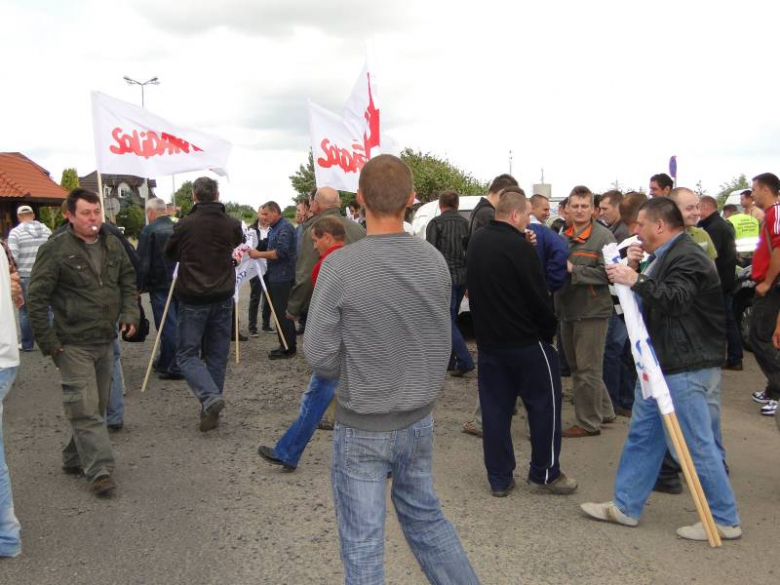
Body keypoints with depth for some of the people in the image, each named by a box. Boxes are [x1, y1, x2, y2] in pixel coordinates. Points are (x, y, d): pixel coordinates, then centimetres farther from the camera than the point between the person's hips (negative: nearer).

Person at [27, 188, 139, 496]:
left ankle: (74, 459, 31)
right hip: (73, 343, -6)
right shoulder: (55, 249, -11)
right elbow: (37, 297, -10)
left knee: (97, 406, 15)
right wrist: (48, 342, -12)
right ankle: (100, 469, -3)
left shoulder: (113, 245, 7)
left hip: (106, 341, 7)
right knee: (85, 408, -8)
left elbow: (128, 281, 18)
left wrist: (130, 313, 1)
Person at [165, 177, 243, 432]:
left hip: (193, 298, -3)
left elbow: (170, 254, 6)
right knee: (217, 355, 11)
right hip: (223, 298, 4)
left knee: (186, 354, 5)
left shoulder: (184, 225, -10)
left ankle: (210, 397, -16)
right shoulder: (231, 224, -1)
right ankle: (211, 412, 15)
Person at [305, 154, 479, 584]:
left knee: (362, 543, 10)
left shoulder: (340, 266, -20)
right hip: (419, 421, 5)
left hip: (362, 427, -4)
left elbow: (320, 357, -13)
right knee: (425, 517, 25)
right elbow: (440, 342, 3)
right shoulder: (435, 262, -7)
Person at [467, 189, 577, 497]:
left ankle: (499, 479, 17)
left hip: (487, 339, 7)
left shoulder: (477, 241, 4)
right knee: (544, 404, 9)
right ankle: (544, 474, 18)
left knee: (495, 408, 11)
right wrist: (550, 329, -1)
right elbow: (539, 296, -14)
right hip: (526, 341, -7)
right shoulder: (520, 247, -18)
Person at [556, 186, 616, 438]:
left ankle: (588, 423, 14)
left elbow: (607, 273, -17)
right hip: (567, 311, 7)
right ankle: (604, 411, 34)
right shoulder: (562, 237, 8)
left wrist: (573, 270, -20)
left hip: (592, 312, -7)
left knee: (587, 370, 0)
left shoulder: (603, 236, -9)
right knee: (576, 366, 17)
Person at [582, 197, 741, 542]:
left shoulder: (686, 257, -16)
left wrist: (636, 281, -29)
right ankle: (625, 507, 24)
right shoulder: (663, 257, 17)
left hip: (686, 368, -11)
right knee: (643, 435, 14)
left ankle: (725, 520, 12)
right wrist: (634, 269, 4)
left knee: (698, 444, -2)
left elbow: (675, 299, -30)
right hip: (661, 365, 11)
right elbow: (649, 299, 18)